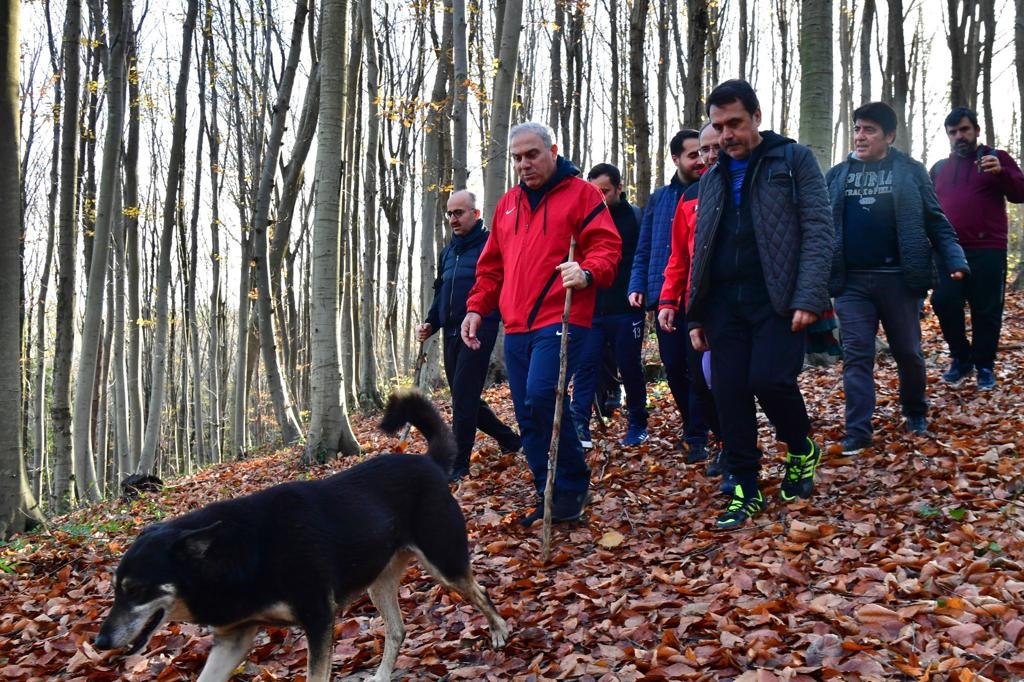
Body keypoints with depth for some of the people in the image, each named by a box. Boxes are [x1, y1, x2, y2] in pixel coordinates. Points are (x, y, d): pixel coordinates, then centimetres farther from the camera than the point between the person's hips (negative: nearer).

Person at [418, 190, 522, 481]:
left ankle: (460, 465, -4)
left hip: (479, 331, -8)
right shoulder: (448, 252, 18)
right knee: (464, 397, 12)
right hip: (451, 332, 8)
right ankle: (509, 439, 31)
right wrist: (430, 323, 9)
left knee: (464, 396, -10)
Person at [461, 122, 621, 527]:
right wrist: (476, 308, 12)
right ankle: (552, 499, 17)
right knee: (528, 417, 6)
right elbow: (491, 266, 24)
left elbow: (606, 246, -7)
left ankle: (572, 486, -4)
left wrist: (588, 272, -28)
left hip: (561, 320, -7)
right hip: (516, 327, 7)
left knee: (541, 398, -22)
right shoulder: (508, 204, 21)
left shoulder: (580, 193, 2)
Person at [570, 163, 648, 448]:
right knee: (585, 366, -8)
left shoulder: (635, 217, 0)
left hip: (626, 310, -2)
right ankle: (579, 425, -12)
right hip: (590, 309, 2)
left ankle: (637, 425, 21)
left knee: (630, 368, 7)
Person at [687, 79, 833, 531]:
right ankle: (745, 489, 11)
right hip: (725, 303, 5)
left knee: (769, 380, -18)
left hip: (777, 298, -5)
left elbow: (818, 231, -5)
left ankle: (801, 449, 12)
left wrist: (809, 298, -16)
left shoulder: (793, 160, 4)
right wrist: (695, 316, 14)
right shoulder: (713, 180, 19)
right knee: (729, 393, -1)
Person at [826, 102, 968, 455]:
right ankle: (858, 431, -1)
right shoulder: (837, 175, 8)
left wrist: (954, 260, -11)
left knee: (908, 351, 10)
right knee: (857, 354, -3)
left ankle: (916, 413, 33)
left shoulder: (910, 171, 2)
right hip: (852, 281, 1)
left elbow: (935, 221, 2)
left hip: (897, 279, -1)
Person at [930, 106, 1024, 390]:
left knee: (986, 310, -1)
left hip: (987, 250, -2)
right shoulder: (939, 169, 18)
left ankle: (984, 365, 13)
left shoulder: (996, 158, 7)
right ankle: (961, 357, 8)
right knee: (943, 301, -11)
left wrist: (1001, 172, -23)